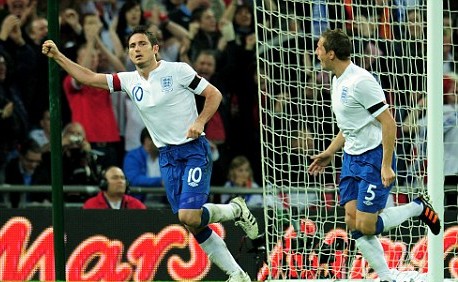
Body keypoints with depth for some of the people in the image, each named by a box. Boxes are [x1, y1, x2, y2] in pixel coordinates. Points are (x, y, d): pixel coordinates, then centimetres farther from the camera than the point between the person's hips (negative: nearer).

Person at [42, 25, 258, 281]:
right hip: (167, 156, 5)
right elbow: (89, 77, 8)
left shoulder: (177, 70, -7)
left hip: (194, 149, -5)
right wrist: (58, 56, 0)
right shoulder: (129, 80, 7)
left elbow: (214, 94, -3)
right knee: (192, 223, -1)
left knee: (189, 216, -21)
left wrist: (200, 122, -17)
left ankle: (235, 210, 9)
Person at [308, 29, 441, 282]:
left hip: (374, 157, -9)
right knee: (353, 222, -1)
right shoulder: (338, 81, 11)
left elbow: (388, 123, -20)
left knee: (365, 225, -12)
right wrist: (329, 153, 22)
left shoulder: (360, 81, -19)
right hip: (352, 158, 9)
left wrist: (386, 166, -22)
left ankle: (418, 208, 10)